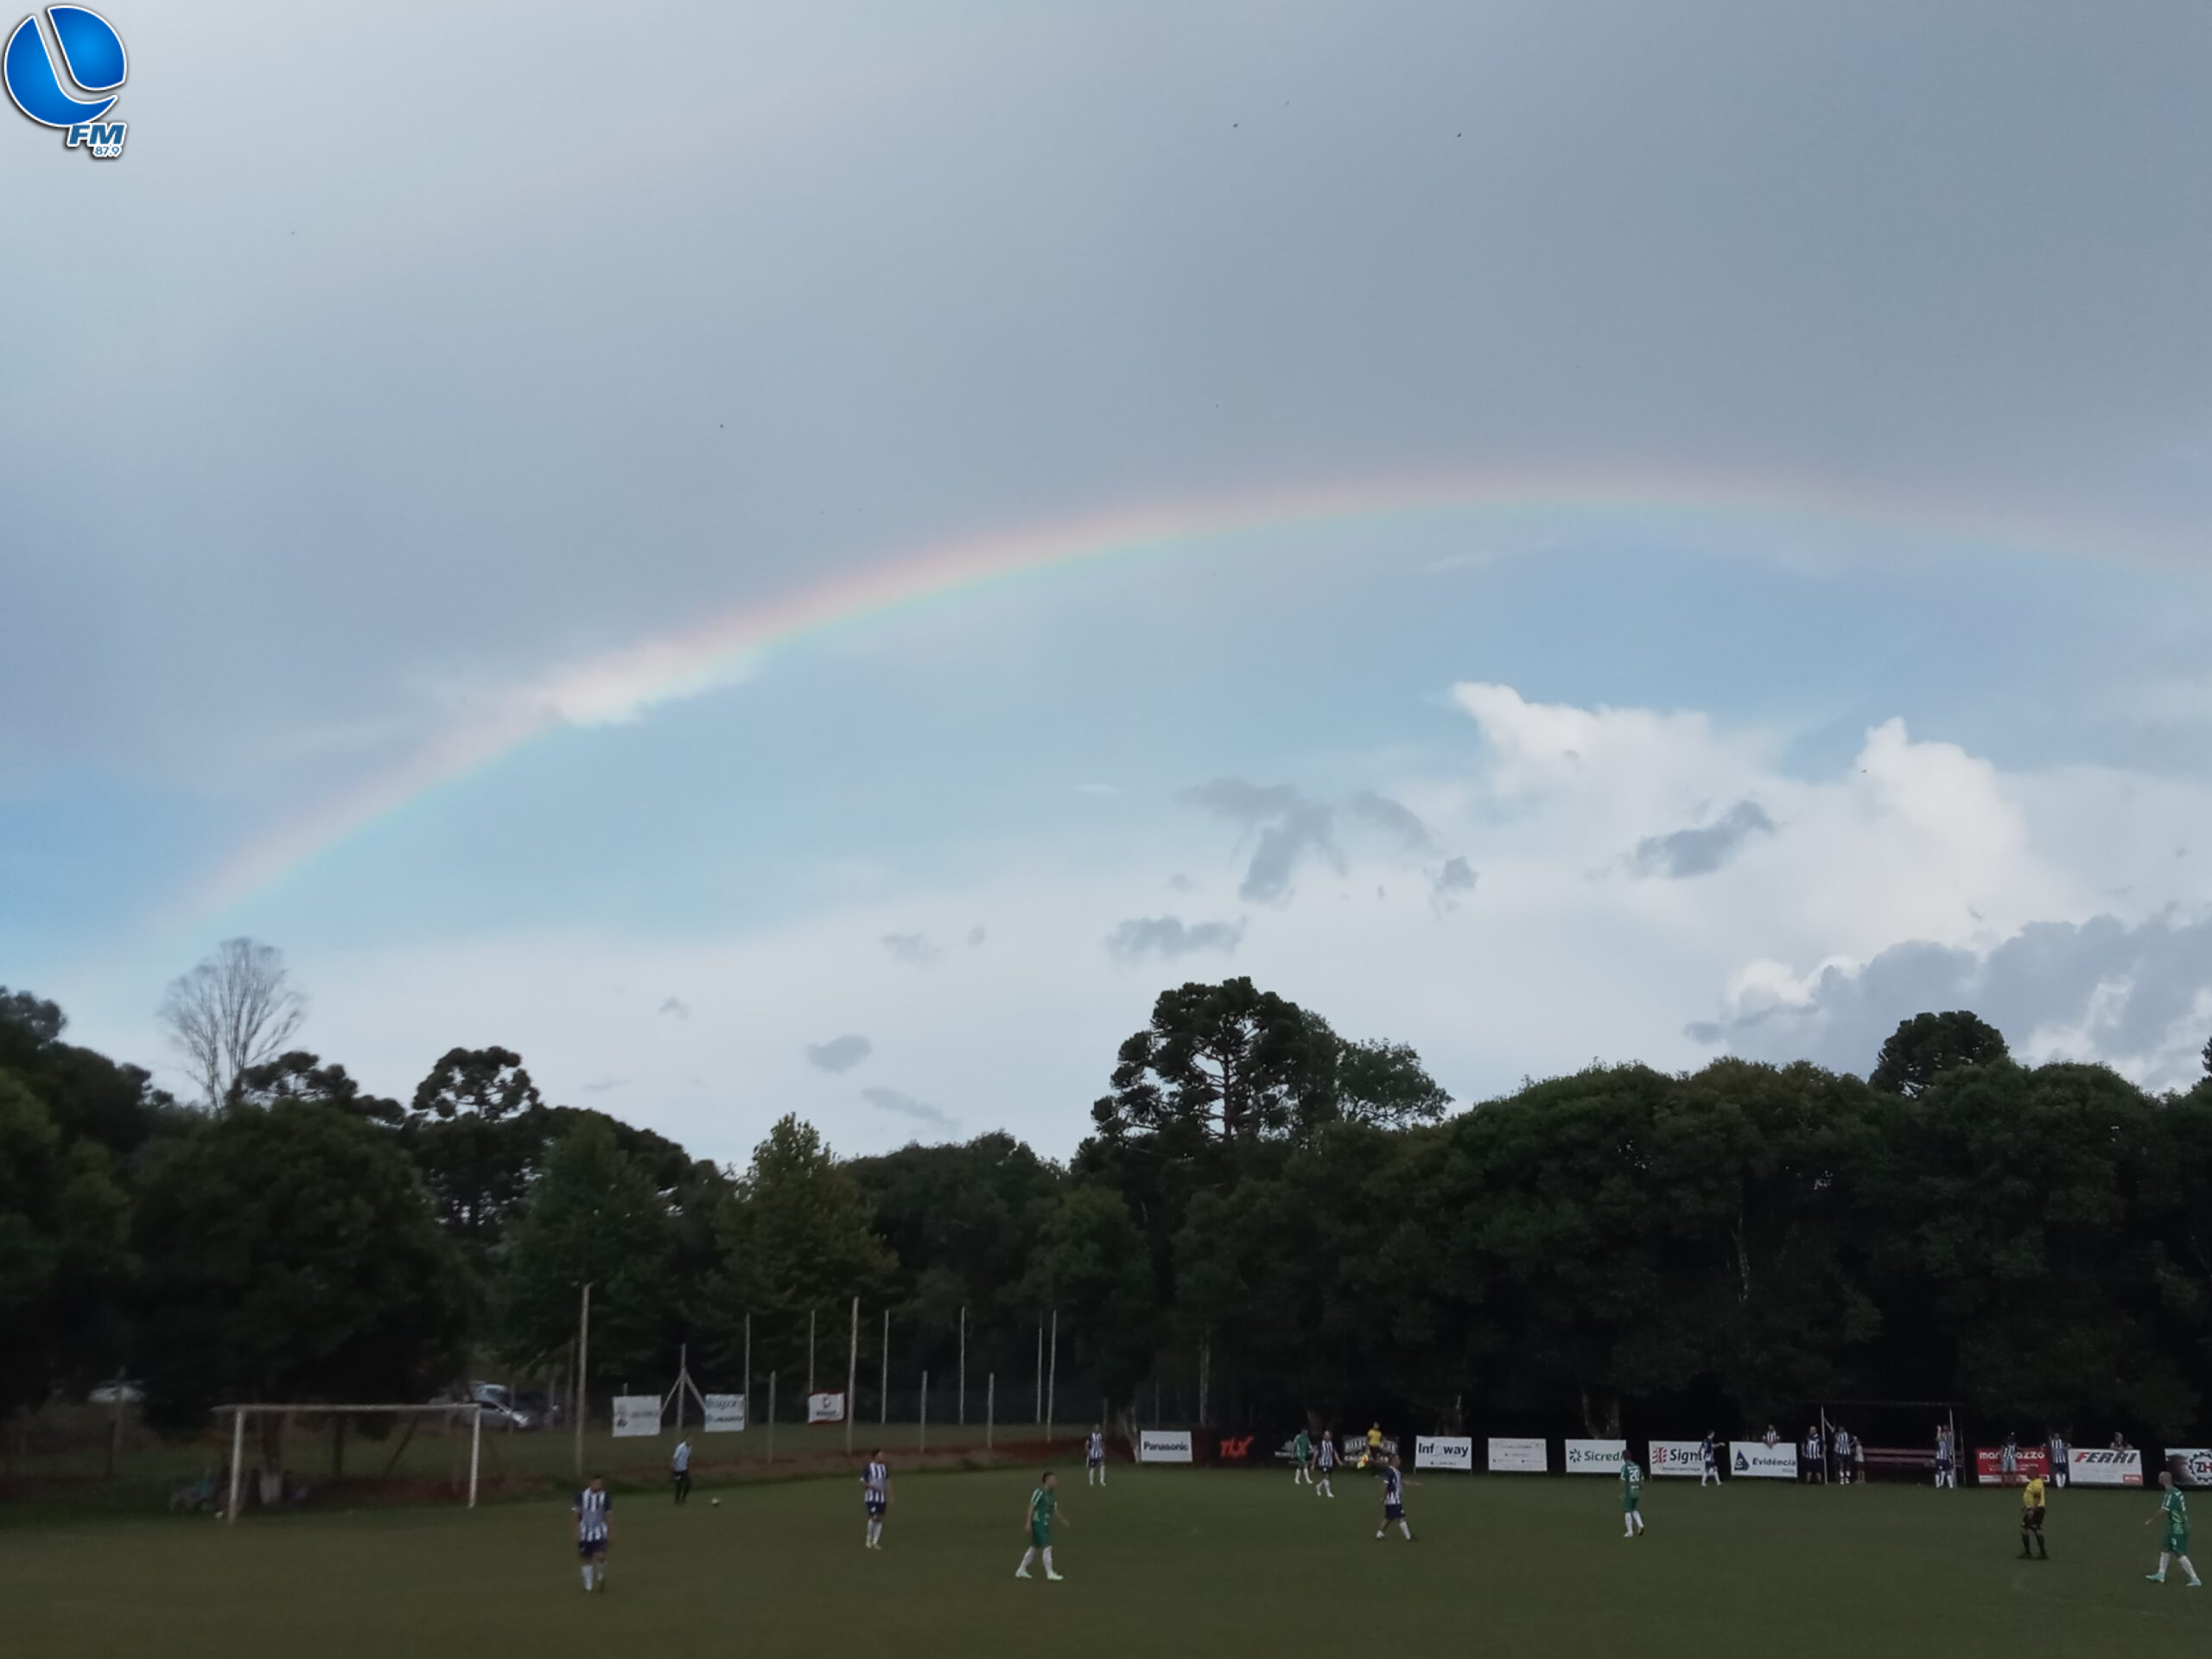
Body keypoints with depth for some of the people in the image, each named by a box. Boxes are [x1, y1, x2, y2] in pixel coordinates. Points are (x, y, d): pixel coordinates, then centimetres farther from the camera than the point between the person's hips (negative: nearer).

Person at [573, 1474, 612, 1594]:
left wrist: (611, 1534, 3)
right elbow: (577, 1515, 1)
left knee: (600, 1556, -17)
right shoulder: (581, 1496, -7)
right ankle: (588, 1587, 24)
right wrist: (577, 1533, -2)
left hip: (600, 1533, -1)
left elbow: (609, 1517, 2)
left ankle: (601, 1578, 13)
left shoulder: (605, 1497, -6)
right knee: (587, 1560, 7)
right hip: (585, 1533, 1)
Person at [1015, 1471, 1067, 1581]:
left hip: (1045, 1524, 9)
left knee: (1035, 1548, 16)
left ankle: (1021, 1570, 26)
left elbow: (1054, 1510, 15)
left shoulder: (1052, 1494, 10)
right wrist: (1029, 1523, -17)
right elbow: (1031, 1507, -15)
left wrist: (1062, 1519, 1)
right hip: (1038, 1523, -9)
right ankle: (1050, 1573, 0)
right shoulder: (1039, 1492, -16)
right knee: (1047, 1547, -8)